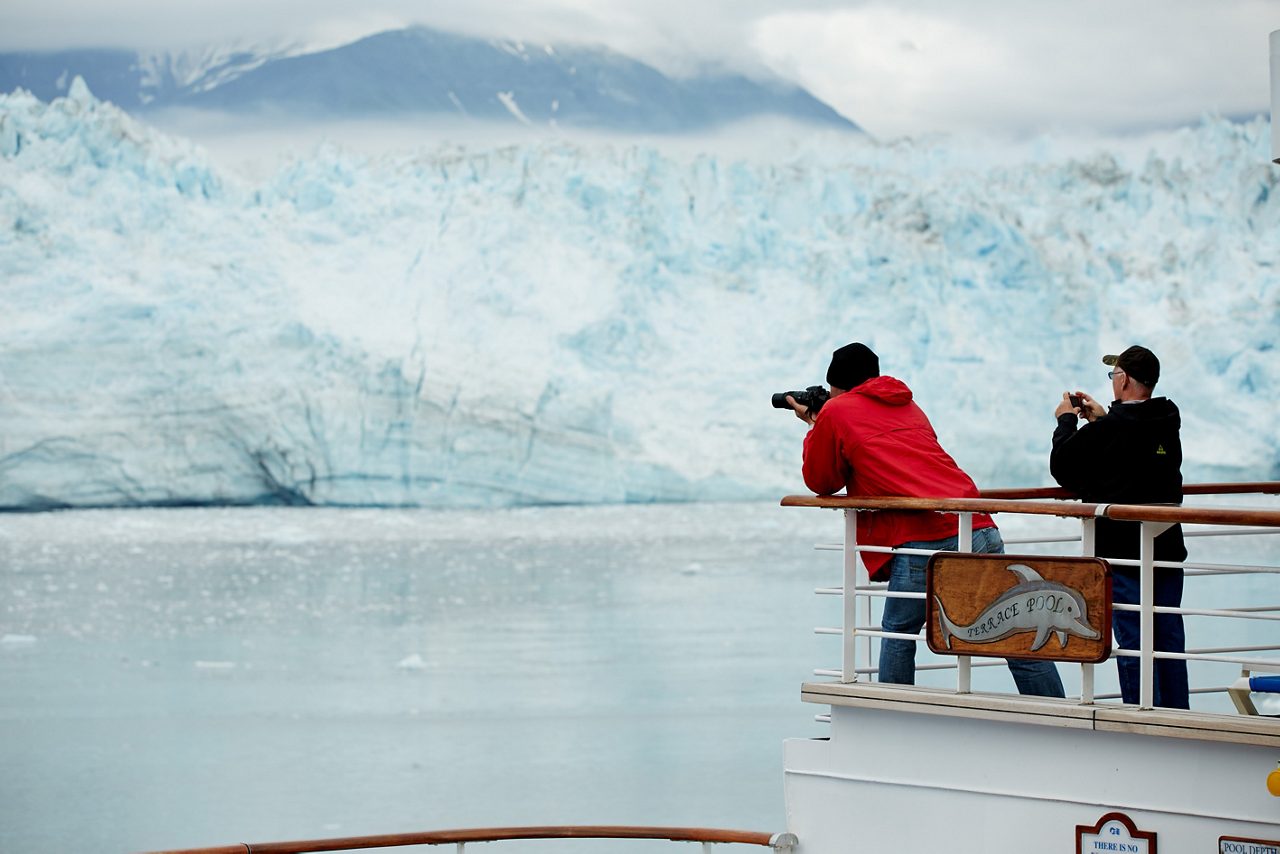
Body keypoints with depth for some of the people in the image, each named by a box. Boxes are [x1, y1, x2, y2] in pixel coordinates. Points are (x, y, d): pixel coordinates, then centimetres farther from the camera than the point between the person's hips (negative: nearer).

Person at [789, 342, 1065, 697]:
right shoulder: (909, 406, 29)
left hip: (921, 541, -5)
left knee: (898, 634, 12)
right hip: (979, 531, 5)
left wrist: (814, 427, 34)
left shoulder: (835, 412, 11)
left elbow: (820, 483, 20)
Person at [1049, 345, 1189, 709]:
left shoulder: (1108, 429, -15)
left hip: (1123, 553, -7)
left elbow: (1062, 467, -5)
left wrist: (1066, 422, 10)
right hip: (1168, 549, 7)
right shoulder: (1168, 423, 7)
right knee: (1169, 636, 11)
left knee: (1133, 640, -3)